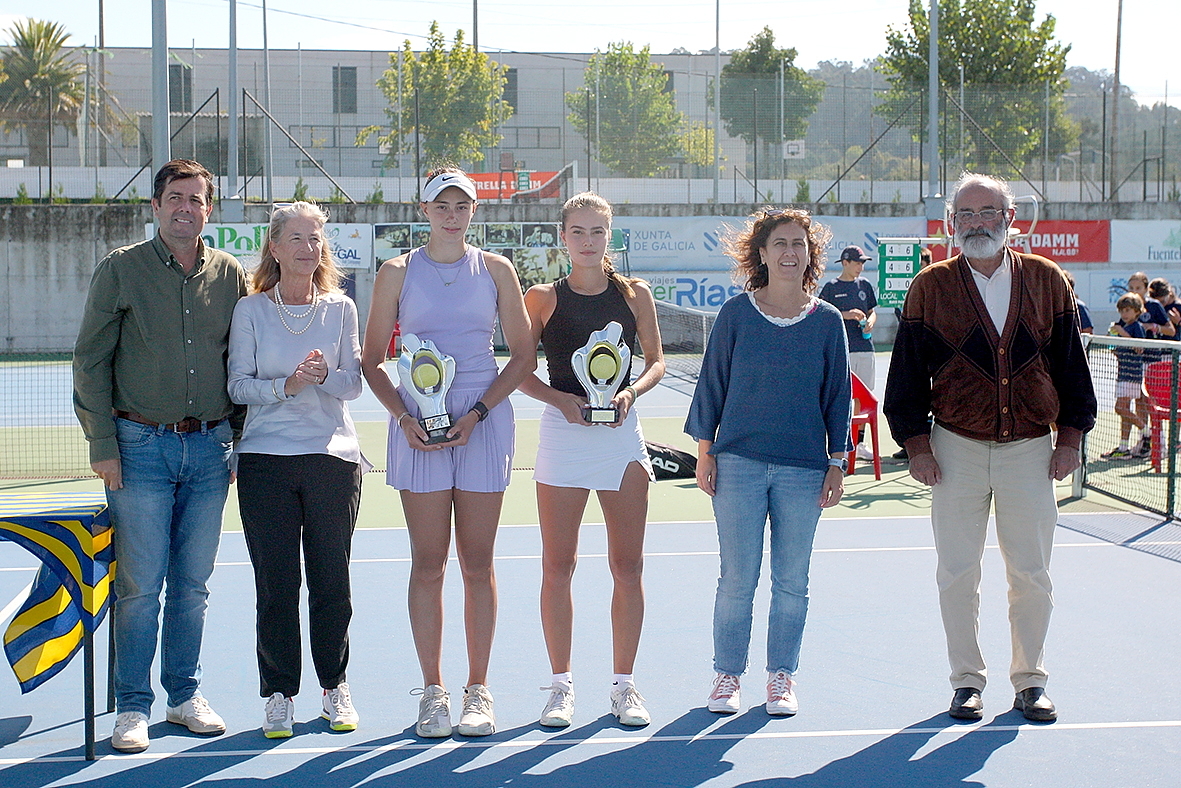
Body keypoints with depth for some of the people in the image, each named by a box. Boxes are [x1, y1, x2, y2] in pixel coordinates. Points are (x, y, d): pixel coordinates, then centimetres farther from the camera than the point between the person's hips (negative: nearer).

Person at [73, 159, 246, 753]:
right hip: (140, 445, -3)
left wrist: (243, 440, 7)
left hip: (209, 448, 3)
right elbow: (90, 360, 0)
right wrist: (102, 444, -7)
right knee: (140, 585, -2)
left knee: (193, 584, 9)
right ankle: (133, 708, 7)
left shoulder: (229, 276, 8)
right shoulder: (119, 270, 0)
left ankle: (184, 694, 21)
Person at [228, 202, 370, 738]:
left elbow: (354, 382, 4)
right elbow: (238, 385, -1)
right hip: (266, 460, -1)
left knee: (331, 582, 5)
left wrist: (325, 376, -17)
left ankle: (335, 687, 19)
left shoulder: (341, 309, 8)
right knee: (275, 584, 0)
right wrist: (287, 385, -17)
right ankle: (279, 694, 11)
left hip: (333, 457, 1)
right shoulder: (250, 311, 4)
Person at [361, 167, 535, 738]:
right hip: (419, 426, 0)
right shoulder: (398, 272, 6)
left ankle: (477, 691, 10)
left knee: (477, 563, 2)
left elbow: (523, 354, 6)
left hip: (484, 424, 0)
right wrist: (403, 417, -8)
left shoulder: (495, 270, 7)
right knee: (428, 564, 1)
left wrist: (477, 413, -6)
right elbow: (372, 361, 7)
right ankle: (433, 691, 9)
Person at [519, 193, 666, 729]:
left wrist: (632, 391, -10)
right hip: (563, 433, -1)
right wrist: (562, 399, -14)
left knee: (628, 567, 2)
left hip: (621, 434, 1)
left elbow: (656, 360, 9)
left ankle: (624, 685, 13)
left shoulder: (634, 294, 5)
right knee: (557, 567, 1)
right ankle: (561, 685, 12)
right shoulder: (543, 298, 2)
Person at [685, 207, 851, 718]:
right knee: (737, 579, 1)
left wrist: (837, 462, 5)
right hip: (739, 464, -1)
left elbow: (838, 394, 9)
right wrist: (705, 452, 2)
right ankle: (727, 675, 14)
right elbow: (712, 383, 5)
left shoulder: (827, 321, 4)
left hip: (804, 469, 1)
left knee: (792, 582, 6)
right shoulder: (735, 314, 1)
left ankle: (781, 678, 19)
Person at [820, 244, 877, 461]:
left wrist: (870, 321, -2)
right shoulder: (831, 287, -1)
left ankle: (859, 443, 15)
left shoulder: (864, 285, 13)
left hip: (864, 347, 5)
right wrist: (846, 315, -15)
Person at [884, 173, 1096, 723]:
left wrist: (1070, 439, 3)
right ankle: (967, 681, 16)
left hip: (1031, 450, 1)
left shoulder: (1046, 281, 4)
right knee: (957, 573, 3)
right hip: (957, 450, -1)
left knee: (1031, 574, 5)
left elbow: (1071, 364, 8)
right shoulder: (930, 288, 1)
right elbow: (906, 373, 3)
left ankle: (1030, 680, 18)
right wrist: (917, 446, -2)